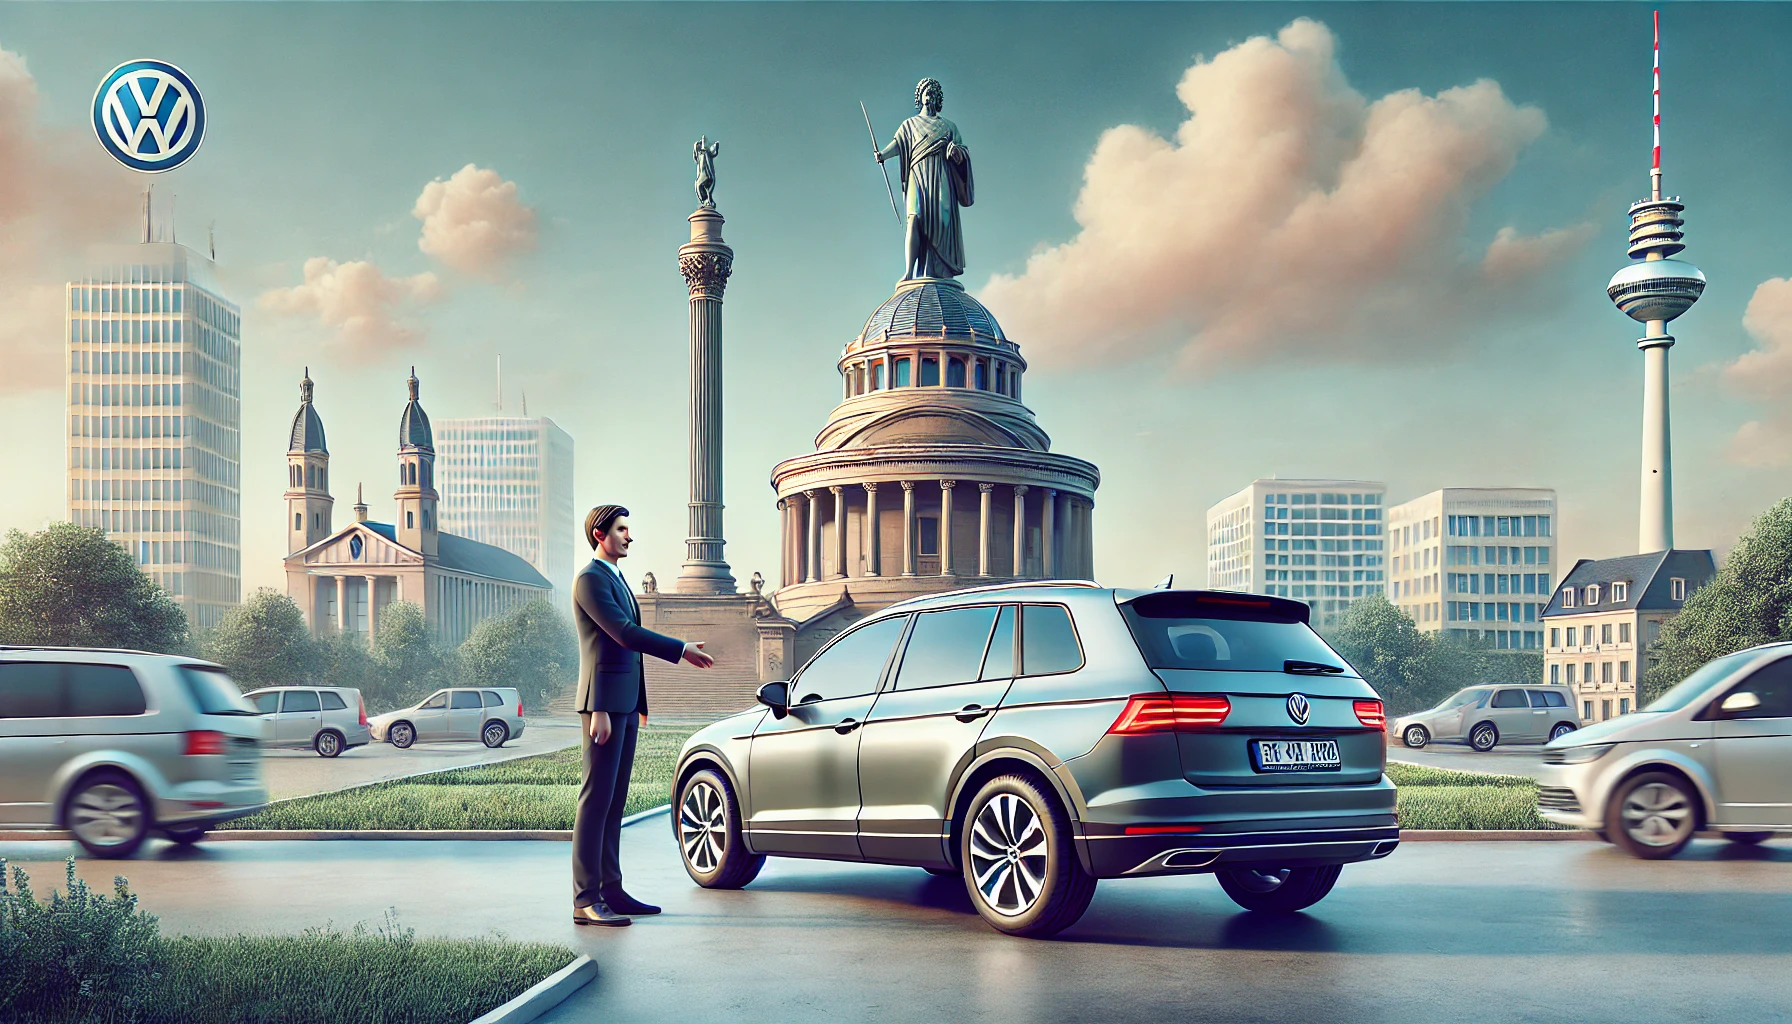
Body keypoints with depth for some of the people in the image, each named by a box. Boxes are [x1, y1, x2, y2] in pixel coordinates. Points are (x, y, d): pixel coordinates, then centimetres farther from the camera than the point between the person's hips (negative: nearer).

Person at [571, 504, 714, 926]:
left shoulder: (617, 580, 22)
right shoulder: (590, 579, -9)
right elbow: (625, 634, -19)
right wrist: (681, 650, -16)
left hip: (625, 704, 10)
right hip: (605, 701, -10)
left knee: (614, 801, 9)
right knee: (596, 798, -10)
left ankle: (611, 891, 13)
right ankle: (585, 901, -9)